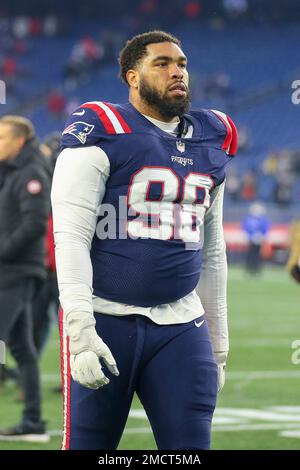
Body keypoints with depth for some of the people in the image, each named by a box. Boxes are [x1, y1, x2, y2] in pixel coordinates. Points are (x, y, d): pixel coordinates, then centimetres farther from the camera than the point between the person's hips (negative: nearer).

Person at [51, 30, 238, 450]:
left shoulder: (211, 141, 15)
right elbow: (71, 236, -12)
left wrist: (218, 346, 20)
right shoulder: (103, 133, -5)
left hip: (180, 324, 5)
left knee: (191, 443, -2)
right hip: (106, 318, -5)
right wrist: (80, 330, -22)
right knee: (88, 442, -1)